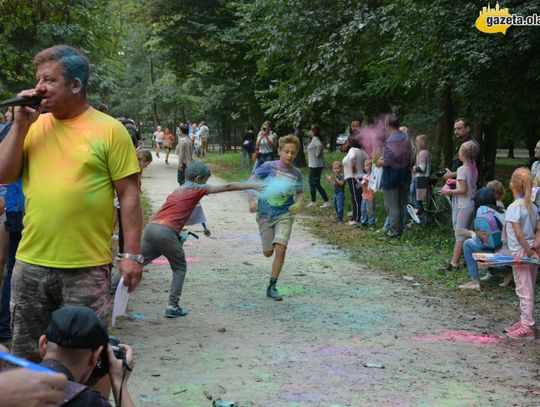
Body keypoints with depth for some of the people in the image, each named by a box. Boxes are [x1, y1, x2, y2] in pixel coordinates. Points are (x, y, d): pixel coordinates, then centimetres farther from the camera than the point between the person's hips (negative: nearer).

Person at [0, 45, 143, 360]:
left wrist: (133, 254, -10)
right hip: (31, 265, 4)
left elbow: (129, 195, -6)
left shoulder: (109, 129, -5)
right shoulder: (34, 126, 9)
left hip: (87, 268, -4)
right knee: (26, 355, 15)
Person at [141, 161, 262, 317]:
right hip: (165, 232, -6)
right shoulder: (196, 189, 7)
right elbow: (227, 187, 8)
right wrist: (252, 185, 14)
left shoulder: (178, 191, 27)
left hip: (150, 227, 6)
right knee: (180, 268, 10)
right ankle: (172, 307, 6)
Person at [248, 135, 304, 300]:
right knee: (268, 253, 9)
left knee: (280, 249, -18)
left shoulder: (296, 173, -1)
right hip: (265, 214, 0)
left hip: (284, 215, 0)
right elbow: (250, 182, -6)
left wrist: (298, 203, -11)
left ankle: (272, 287, -6)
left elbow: (300, 193, 11)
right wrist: (251, 201, -20)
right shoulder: (269, 167, -9)